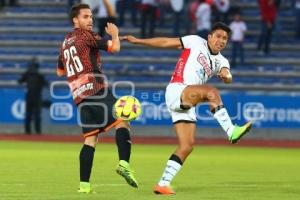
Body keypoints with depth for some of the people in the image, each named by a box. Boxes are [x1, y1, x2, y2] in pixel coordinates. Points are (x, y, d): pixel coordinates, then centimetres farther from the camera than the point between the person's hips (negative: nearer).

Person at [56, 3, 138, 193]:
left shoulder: (66, 42, 22)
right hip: (97, 90, -7)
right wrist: (115, 34, 12)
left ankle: (84, 184, -1)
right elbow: (114, 47, -8)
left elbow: (60, 71, 34)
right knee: (122, 123, -10)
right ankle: (124, 163, -30)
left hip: (80, 97, 7)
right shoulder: (86, 36, 0)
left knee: (90, 140, 7)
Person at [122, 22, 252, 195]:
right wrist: (137, 40, 4)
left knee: (187, 146, -1)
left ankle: (163, 184, 4)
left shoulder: (221, 61, 17)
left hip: (189, 104, 7)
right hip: (176, 91, -7)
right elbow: (166, 42, 7)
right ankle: (231, 131, -41)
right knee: (211, 92, -31)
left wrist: (226, 76, -29)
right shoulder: (196, 42, 4)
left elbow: (226, 73, -5)